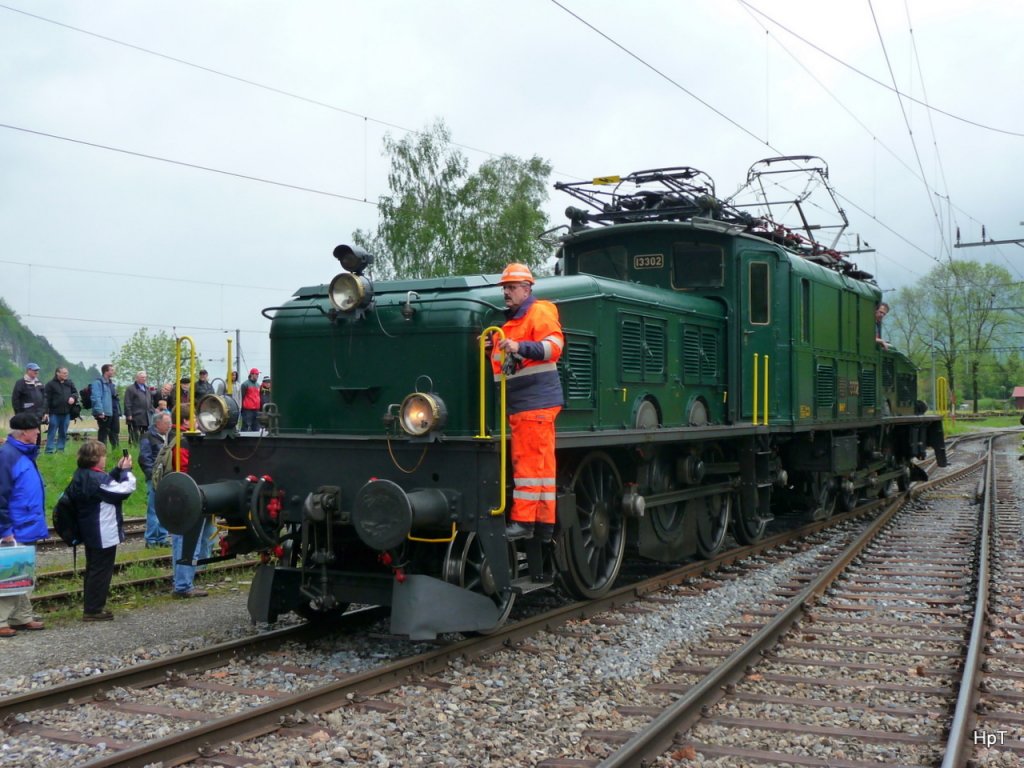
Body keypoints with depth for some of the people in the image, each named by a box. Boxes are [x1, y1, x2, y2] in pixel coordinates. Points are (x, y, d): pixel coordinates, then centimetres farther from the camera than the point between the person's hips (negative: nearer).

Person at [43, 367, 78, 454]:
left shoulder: (69, 383, 9)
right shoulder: (50, 384, -5)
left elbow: (75, 392, 16)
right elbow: (46, 399, -7)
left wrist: (73, 397, -9)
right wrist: (46, 412, -12)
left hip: (66, 413, 5)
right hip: (54, 413, -5)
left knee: (63, 432, 10)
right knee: (52, 432, -1)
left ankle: (60, 449, 18)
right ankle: (49, 450, 2)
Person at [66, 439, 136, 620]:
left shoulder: (80, 475, 6)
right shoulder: (98, 479, -23)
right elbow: (126, 489, -21)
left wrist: (118, 469, 6)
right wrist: (126, 470, -9)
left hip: (88, 531, 10)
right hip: (104, 535, -10)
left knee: (93, 568, 18)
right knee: (101, 571, 0)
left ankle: (90, 606, 26)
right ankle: (93, 610, 5)